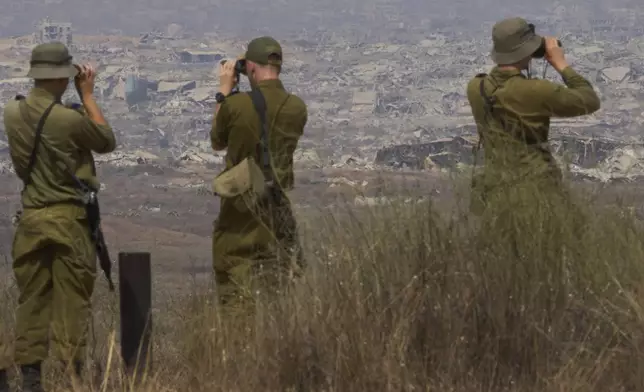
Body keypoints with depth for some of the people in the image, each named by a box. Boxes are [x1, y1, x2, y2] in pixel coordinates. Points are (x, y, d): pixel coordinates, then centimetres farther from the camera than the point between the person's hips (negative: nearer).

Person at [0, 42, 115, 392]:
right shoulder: (69, 118, -18)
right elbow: (107, 141, -1)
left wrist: (78, 98, 10)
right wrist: (87, 95, 3)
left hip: (30, 218, 5)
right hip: (68, 218, -5)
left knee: (31, 300, 11)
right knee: (72, 300, 1)